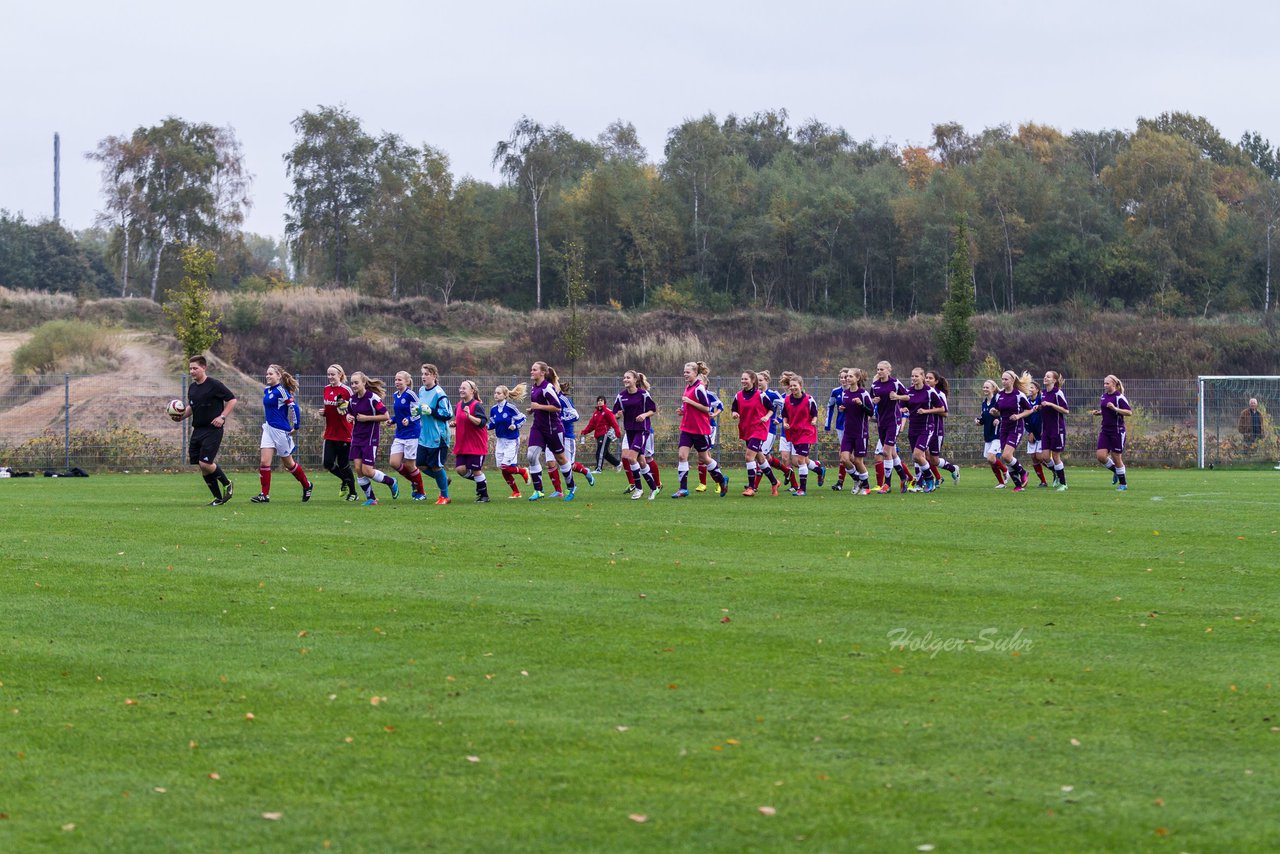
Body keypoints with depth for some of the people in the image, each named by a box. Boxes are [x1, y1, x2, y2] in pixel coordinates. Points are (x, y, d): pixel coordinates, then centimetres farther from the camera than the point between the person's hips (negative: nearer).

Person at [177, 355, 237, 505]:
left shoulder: (214, 385, -10)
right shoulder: (192, 388, 11)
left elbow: (232, 400, -5)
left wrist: (222, 417, -13)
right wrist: (182, 416, 5)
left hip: (212, 430, -7)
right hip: (197, 430, 7)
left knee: (205, 464, -16)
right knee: (201, 466, 4)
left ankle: (227, 484, 9)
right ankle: (219, 498, 14)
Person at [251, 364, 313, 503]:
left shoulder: (281, 391, -16)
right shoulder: (266, 391, 9)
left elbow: (294, 407, -18)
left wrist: (296, 427, -15)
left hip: (281, 430, -7)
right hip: (269, 429, 7)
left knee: (288, 463, 8)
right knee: (264, 462, -4)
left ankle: (307, 485, 29)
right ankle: (265, 495, -2)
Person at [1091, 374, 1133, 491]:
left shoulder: (1119, 397, -13)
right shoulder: (1103, 396, 9)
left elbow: (1129, 412, -19)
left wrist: (1115, 408, -28)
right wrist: (1098, 412, 5)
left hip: (1117, 431, -7)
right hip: (1105, 431, 7)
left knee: (1116, 458, 0)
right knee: (1101, 456, -5)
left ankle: (1123, 483, 16)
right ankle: (1115, 470, 22)